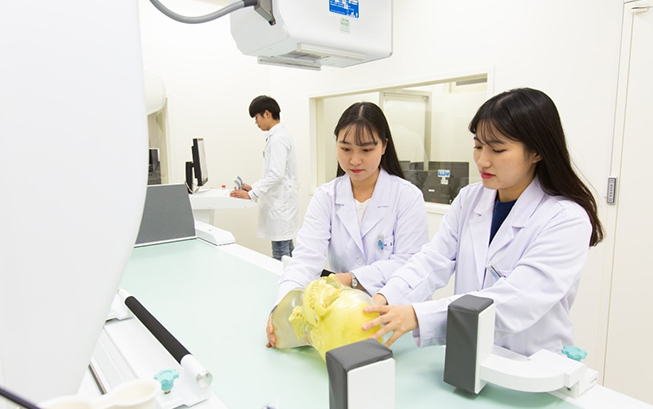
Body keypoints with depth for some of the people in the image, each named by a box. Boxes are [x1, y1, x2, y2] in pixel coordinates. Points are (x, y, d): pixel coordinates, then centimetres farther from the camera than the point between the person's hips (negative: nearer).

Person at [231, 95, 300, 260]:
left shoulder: (278, 138, -15)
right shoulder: (277, 136, 16)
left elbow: (276, 174, -23)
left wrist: (250, 195, -19)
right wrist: (253, 187, 16)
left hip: (280, 205, -10)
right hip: (279, 203, 10)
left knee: (280, 256, -4)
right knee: (286, 253, 15)